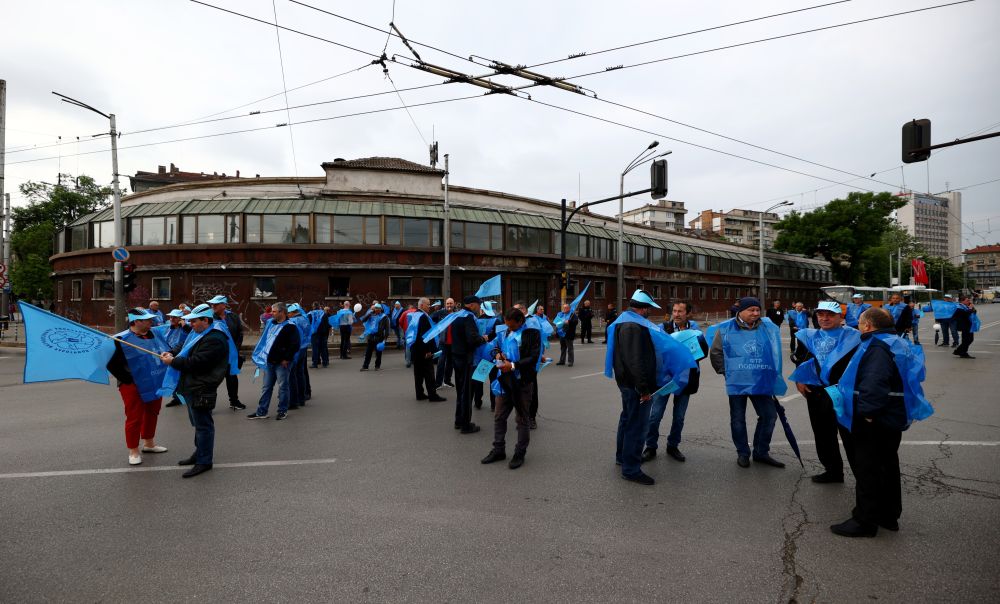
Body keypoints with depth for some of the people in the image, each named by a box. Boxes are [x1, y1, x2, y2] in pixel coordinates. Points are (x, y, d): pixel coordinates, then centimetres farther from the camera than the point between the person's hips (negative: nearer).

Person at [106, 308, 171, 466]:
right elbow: (112, 364, -15)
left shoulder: (155, 334, 5)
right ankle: (133, 451, 15)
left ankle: (149, 443, 36)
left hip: (155, 385, 7)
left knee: (152, 414, 19)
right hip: (134, 387, -7)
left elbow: (167, 353, 19)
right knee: (134, 418, 1)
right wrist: (128, 379, -16)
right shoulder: (122, 340, -14)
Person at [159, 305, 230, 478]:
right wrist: (172, 353, 6)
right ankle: (199, 453, 35)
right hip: (192, 387, 11)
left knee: (203, 425, -2)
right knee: (199, 423, 21)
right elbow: (185, 348, 27)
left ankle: (204, 461, 7)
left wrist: (173, 362, -15)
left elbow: (197, 362, -25)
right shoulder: (197, 334, 14)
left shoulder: (214, 340, -20)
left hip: (201, 390, -11)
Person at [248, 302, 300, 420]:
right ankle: (261, 412, 20)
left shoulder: (290, 326, -11)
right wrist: (263, 356, 14)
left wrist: (286, 359, -15)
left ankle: (283, 411, 14)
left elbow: (295, 345, -15)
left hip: (282, 363, -8)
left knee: (283, 387, 3)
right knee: (266, 387, 12)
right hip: (269, 361, 8)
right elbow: (264, 340, 23)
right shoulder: (270, 323, 12)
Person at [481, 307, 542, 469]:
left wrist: (513, 365, -22)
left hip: (522, 382, -6)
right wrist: (497, 354, -4)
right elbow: (495, 347, 19)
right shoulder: (504, 332, 7)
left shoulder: (532, 333, -10)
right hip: (505, 380, 6)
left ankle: (520, 453, 20)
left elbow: (533, 358, -16)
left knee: (521, 419, 7)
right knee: (499, 416, 12)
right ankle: (498, 450, 27)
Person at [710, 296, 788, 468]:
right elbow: (715, 353, 0)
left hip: (761, 382, 3)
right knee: (738, 419, 8)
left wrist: (773, 375, 14)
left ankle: (761, 452, 25)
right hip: (737, 383, -3)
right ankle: (742, 453, 25)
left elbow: (774, 353, 16)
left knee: (769, 415, 7)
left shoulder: (768, 328, 2)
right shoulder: (726, 329, -9)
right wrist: (726, 371, 0)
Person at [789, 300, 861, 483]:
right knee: (823, 435, 15)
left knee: (850, 435, -2)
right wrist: (799, 380, 9)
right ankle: (833, 470, 31)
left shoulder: (852, 336, -4)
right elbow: (799, 359, 19)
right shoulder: (809, 337, 11)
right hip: (817, 393, 6)